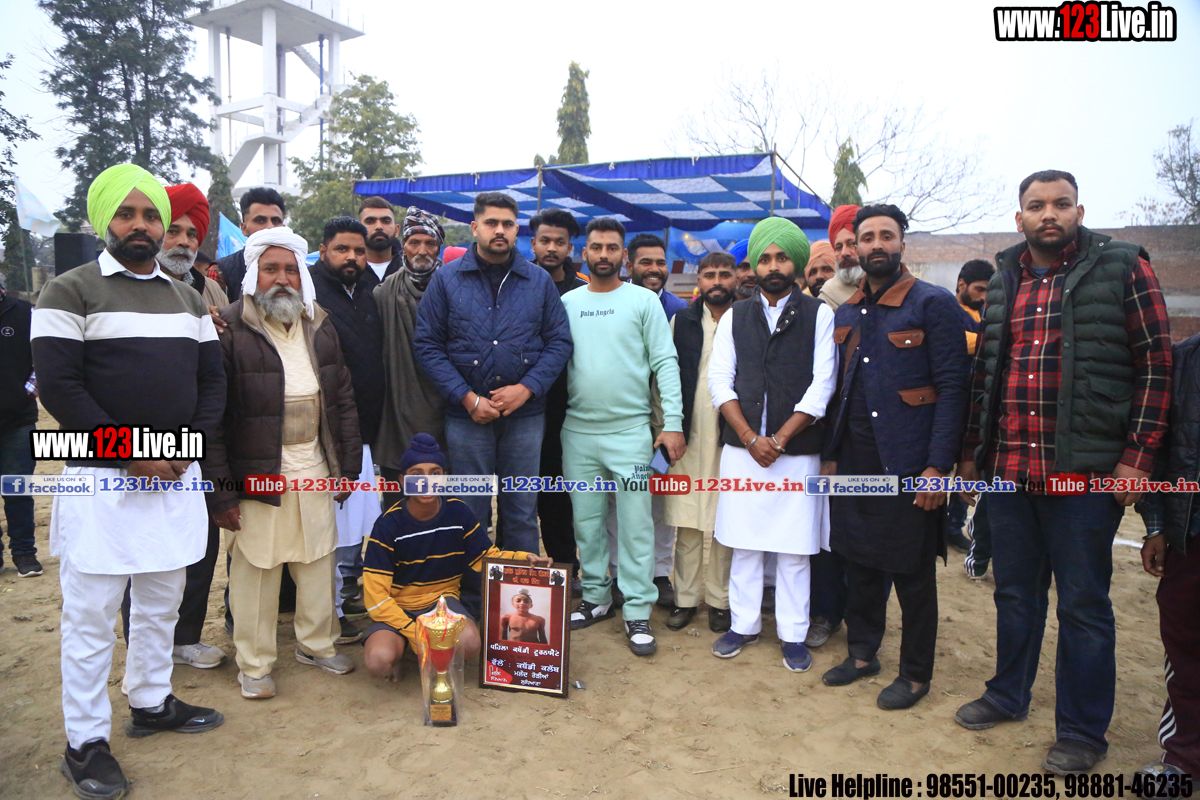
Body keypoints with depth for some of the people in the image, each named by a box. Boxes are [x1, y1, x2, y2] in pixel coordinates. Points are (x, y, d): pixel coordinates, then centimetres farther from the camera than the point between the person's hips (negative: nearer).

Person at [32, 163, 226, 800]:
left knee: (162, 600, 17)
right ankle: (85, 742, 18)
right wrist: (130, 454, -16)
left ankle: (151, 702, 35)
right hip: (102, 479, -5)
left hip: (177, 477, 6)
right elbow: (59, 386, -12)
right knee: (91, 614, 3)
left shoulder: (187, 298, 13)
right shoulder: (71, 291, -4)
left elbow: (212, 378, 11)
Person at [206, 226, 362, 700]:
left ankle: (316, 644, 33)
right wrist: (218, 491, -13)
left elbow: (343, 399, 13)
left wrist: (348, 465, 9)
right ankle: (254, 665, 23)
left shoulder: (320, 327, 10)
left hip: (315, 468, 5)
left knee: (318, 560, 14)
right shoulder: (229, 330, -9)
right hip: (256, 474, -5)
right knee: (255, 568, 5)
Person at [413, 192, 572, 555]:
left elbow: (560, 341, 4)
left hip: (525, 415, 1)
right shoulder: (446, 279, 3)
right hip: (466, 415, -1)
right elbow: (427, 344, -1)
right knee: (470, 515, 9)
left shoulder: (539, 280, 6)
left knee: (522, 513, 10)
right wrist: (467, 398, -11)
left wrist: (527, 388, -11)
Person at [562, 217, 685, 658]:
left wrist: (673, 422, -11)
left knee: (635, 524, 0)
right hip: (577, 430, 3)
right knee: (586, 521, 12)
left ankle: (637, 613, 10)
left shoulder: (644, 301, 1)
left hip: (630, 429, -3)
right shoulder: (567, 302, 9)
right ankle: (596, 598, 27)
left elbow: (665, 362, -3)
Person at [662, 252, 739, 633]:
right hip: (688, 434, 2)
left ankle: (720, 600, 18)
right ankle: (685, 598, 18)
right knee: (686, 522, 6)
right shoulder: (681, 322, 9)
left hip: (731, 437, -1)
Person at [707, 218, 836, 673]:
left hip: (797, 452, -2)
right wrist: (751, 439, -8)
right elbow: (720, 381, 3)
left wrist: (779, 439, -10)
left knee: (794, 547, 5)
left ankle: (793, 634, 18)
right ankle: (744, 624, 23)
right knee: (744, 542, 9)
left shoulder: (819, 316, 3)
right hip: (741, 449, 2)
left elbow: (821, 387, -4)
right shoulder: (735, 317, 10)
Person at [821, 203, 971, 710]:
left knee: (913, 572, 6)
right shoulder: (845, 313, 12)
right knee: (859, 562, 14)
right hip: (855, 460, 5)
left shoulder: (933, 304, -6)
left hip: (908, 463, -5)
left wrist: (938, 464, -16)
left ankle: (916, 674, 22)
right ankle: (862, 653, 32)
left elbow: (952, 387, -10)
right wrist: (833, 453, 11)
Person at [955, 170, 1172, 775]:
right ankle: (1009, 696, 35)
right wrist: (972, 452, 14)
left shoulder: (1123, 268, -1)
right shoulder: (1003, 282, 12)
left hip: (1085, 473, -4)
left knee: (1083, 604, 7)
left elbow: (1155, 364, -4)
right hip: (1008, 470, 5)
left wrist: (1136, 456, -11)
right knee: (1014, 592, 17)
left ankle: (1083, 732, 23)